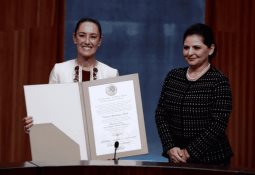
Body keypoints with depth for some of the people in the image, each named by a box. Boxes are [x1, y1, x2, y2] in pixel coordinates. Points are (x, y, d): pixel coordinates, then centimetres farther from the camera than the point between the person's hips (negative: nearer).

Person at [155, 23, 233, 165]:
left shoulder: (219, 81, -8)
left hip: (211, 159, -4)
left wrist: (189, 152, -15)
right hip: (177, 157, 4)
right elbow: (160, 114, 3)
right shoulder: (173, 76, 5)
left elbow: (218, 126, -14)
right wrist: (170, 148, -9)